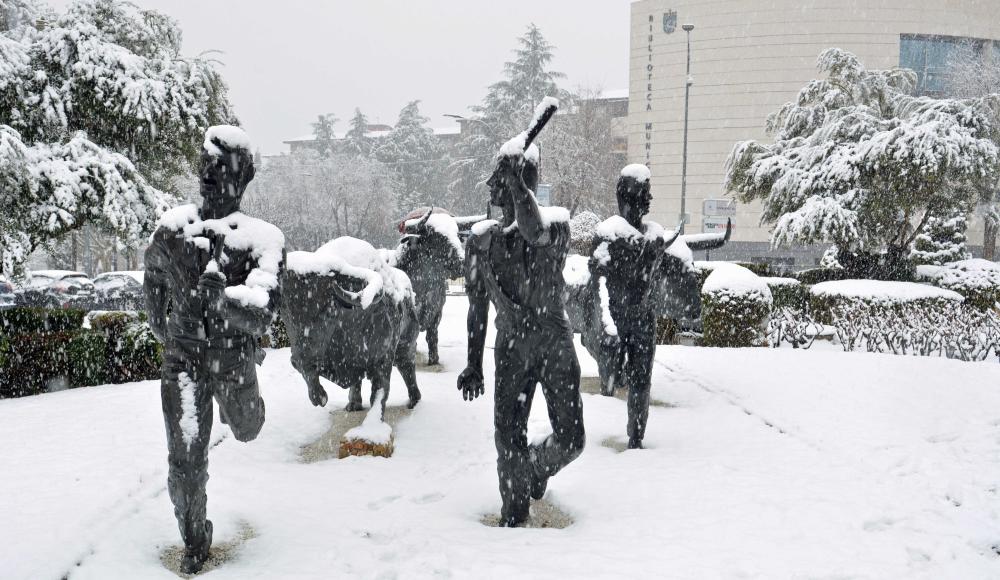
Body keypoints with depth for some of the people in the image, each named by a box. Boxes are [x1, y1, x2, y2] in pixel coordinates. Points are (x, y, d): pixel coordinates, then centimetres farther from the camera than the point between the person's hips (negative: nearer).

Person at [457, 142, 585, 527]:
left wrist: (516, 180, -31)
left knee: (570, 440, 1)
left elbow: (534, 232, -37)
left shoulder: (555, 225, -8)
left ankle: (537, 471, 34)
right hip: (512, 348, 2)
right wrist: (474, 364, 10)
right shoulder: (481, 241, 2)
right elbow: (478, 308, 9)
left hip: (556, 345, -2)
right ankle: (514, 510, 18)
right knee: (509, 438, -3)